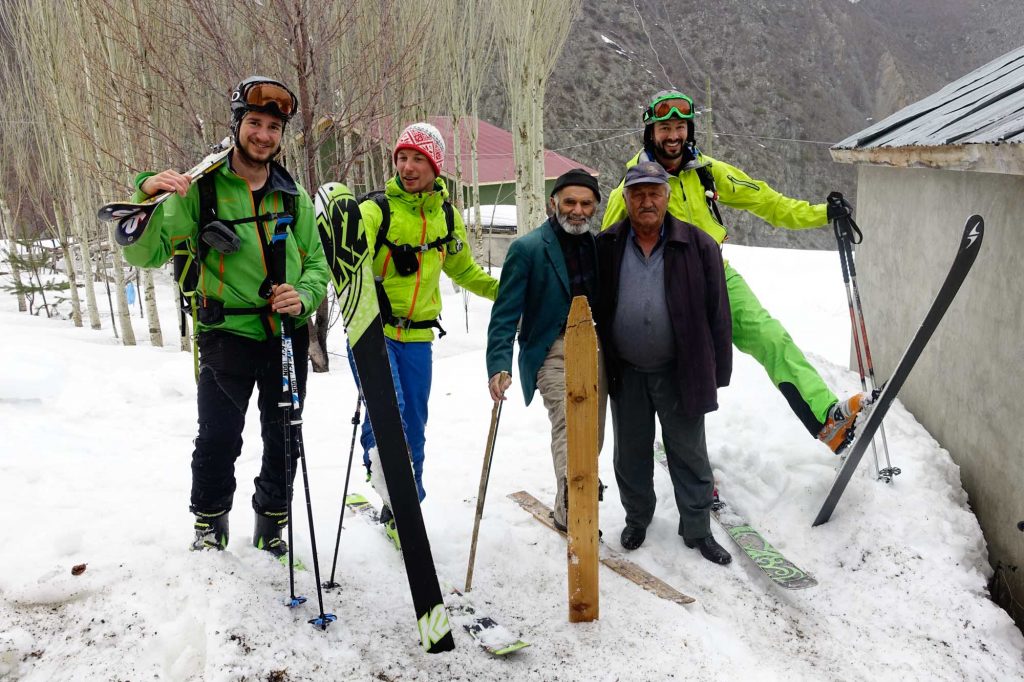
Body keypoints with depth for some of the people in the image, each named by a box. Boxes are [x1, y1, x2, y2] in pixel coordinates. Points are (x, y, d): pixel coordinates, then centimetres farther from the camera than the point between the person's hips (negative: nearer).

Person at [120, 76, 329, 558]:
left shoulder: (294, 197, 6)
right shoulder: (201, 188, -5)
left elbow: (317, 263, 10)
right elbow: (145, 254, -9)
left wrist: (303, 295, -12)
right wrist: (147, 196, -26)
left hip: (287, 335, 4)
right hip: (228, 333, -3)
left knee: (283, 439, 13)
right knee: (219, 438, 0)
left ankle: (272, 526, 34)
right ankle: (209, 526, 26)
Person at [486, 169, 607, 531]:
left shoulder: (598, 245, 10)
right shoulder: (527, 248, -5)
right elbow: (505, 313, -10)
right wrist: (499, 365, -20)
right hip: (553, 351, -5)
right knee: (568, 424, -22)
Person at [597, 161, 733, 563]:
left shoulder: (697, 246, -5)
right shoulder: (605, 247, -1)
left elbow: (717, 313, -2)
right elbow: (592, 307, 8)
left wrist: (718, 371, -3)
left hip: (680, 372, -2)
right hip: (626, 372, 2)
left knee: (690, 455, 10)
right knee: (631, 454, 16)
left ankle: (697, 530, 26)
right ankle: (637, 519, 37)